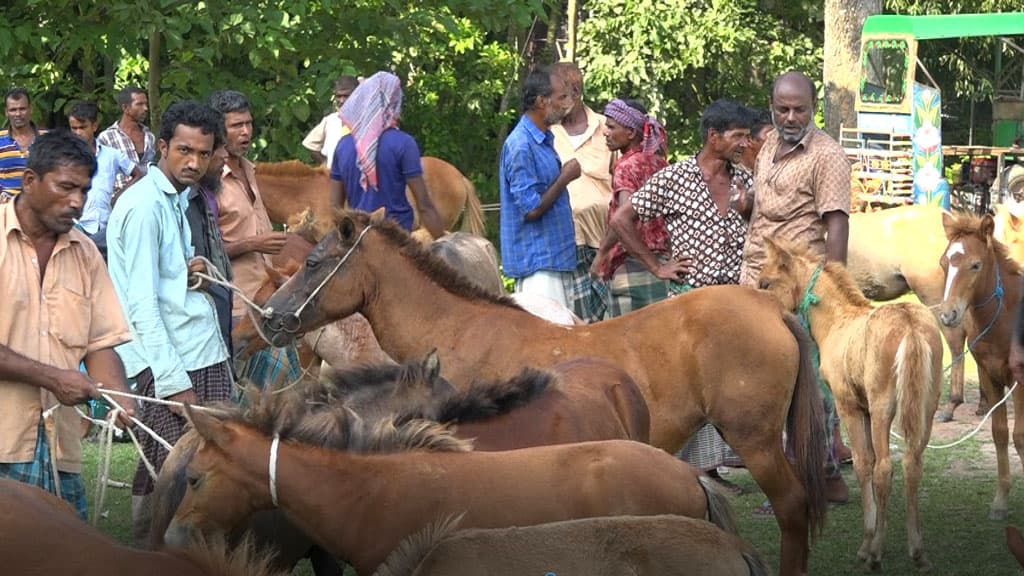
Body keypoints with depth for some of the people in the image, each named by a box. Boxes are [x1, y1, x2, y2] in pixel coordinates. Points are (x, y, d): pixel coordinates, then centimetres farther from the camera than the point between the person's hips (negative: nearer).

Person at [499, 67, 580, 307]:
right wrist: (565, 177, -11)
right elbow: (531, 209, -19)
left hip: (557, 258, 10)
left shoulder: (544, 140, 14)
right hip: (538, 263, -10)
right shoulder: (521, 146, -16)